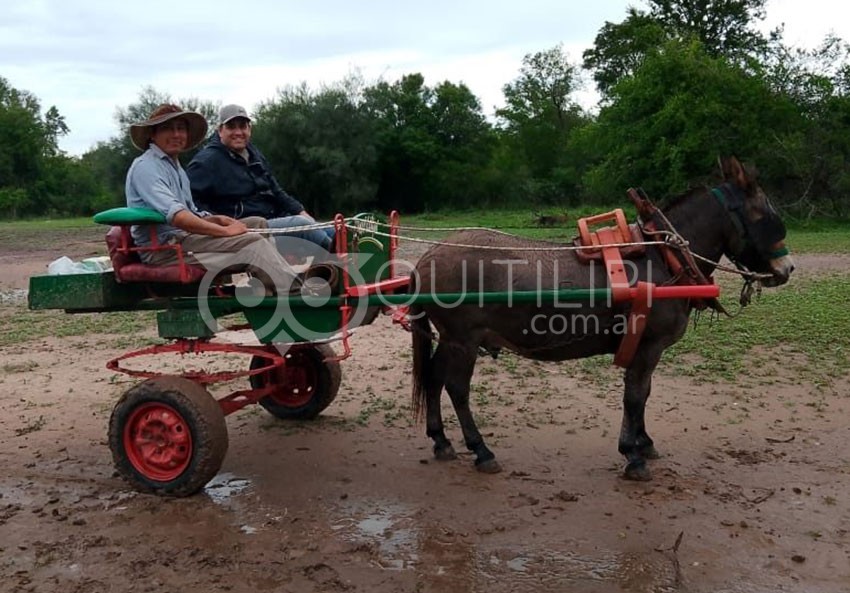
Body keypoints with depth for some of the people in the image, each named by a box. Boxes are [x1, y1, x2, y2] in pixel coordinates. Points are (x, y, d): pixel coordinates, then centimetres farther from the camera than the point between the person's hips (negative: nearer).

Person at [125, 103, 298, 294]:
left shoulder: (175, 167, 24)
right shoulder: (145, 166, -8)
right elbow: (175, 215, -23)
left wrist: (218, 220, 1)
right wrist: (224, 230, -22)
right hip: (163, 248, -10)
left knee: (258, 223, 2)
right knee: (251, 241, -22)